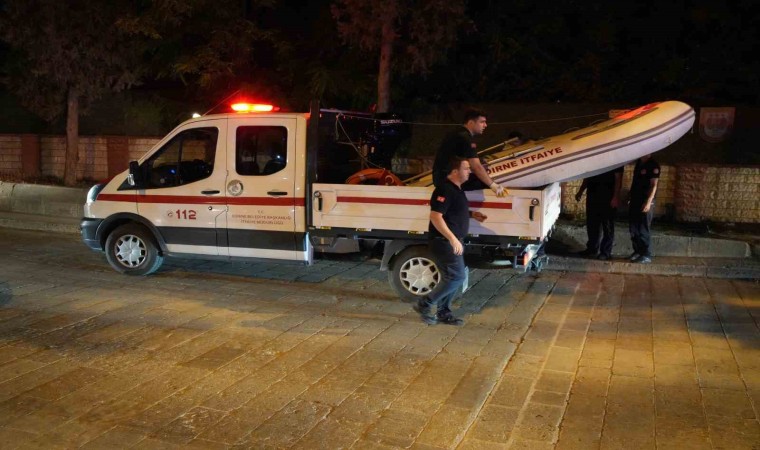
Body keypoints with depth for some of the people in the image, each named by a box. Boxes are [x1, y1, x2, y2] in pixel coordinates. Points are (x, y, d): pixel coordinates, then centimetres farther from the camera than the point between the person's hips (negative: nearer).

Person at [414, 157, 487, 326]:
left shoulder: (456, 189, 12)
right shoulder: (445, 189, -20)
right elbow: (435, 217, -27)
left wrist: (472, 214, 13)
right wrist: (453, 239, -30)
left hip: (453, 242, 10)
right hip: (444, 242, -10)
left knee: (451, 278, 13)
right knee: (457, 277, -8)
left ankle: (443, 313, 23)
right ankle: (425, 304, 1)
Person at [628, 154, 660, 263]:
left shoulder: (653, 165, -10)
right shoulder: (639, 162, 14)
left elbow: (654, 185, -14)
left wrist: (648, 202, -21)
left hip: (645, 202, -8)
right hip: (635, 201, 8)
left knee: (643, 230, -5)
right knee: (633, 228, 10)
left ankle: (646, 255, 2)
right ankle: (637, 251, 21)